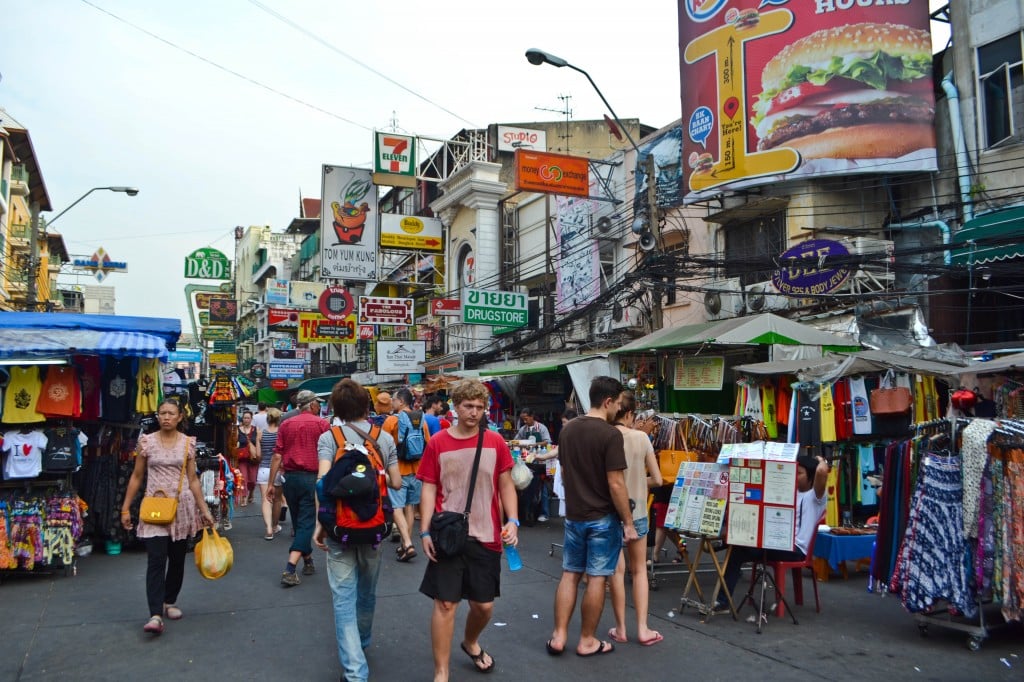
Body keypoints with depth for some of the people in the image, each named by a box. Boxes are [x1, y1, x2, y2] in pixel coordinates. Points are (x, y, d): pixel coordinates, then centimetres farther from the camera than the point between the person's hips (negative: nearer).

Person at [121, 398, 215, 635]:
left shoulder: (188, 443, 1)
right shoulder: (147, 441, 0)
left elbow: (193, 480, 5)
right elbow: (136, 477, 5)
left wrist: (204, 510, 3)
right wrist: (126, 508, 3)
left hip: (182, 507, 2)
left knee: (177, 559, 11)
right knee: (156, 560, -10)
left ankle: (169, 601, 31)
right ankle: (156, 615, -11)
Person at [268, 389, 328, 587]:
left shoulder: (286, 424, 6)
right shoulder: (322, 424, -4)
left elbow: (277, 455, 2)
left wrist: (271, 483, 5)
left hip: (290, 477, 4)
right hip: (311, 478, -4)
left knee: (298, 521, 18)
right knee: (306, 524, -1)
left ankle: (308, 561, 31)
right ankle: (289, 569, -11)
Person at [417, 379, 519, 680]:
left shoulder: (496, 442, 1)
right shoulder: (437, 443, -3)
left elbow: (506, 485, 5)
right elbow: (429, 489, -1)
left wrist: (512, 520, -8)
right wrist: (425, 531, -9)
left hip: (486, 536, 2)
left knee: (484, 604, 14)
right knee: (445, 603, 0)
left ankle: (471, 642, 45)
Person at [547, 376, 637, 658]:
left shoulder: (568, 429, 4)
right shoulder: (610, 434, -18)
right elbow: (615, 484, -20)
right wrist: (628, 523, -12)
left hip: (573, 515, 6)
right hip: (602, 517, -6)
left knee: (570, 574, 13)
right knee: (596, 578, 5)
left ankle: (559, 636, 15)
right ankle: (587, 641, 15)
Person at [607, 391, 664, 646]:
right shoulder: (641, 438, -8)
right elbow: (657, 480, -4)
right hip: (636, 511, 1)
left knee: (617, 570, 10)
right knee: (639, 570, 15)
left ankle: (620, 629, 19)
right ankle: (642, 629, 17)